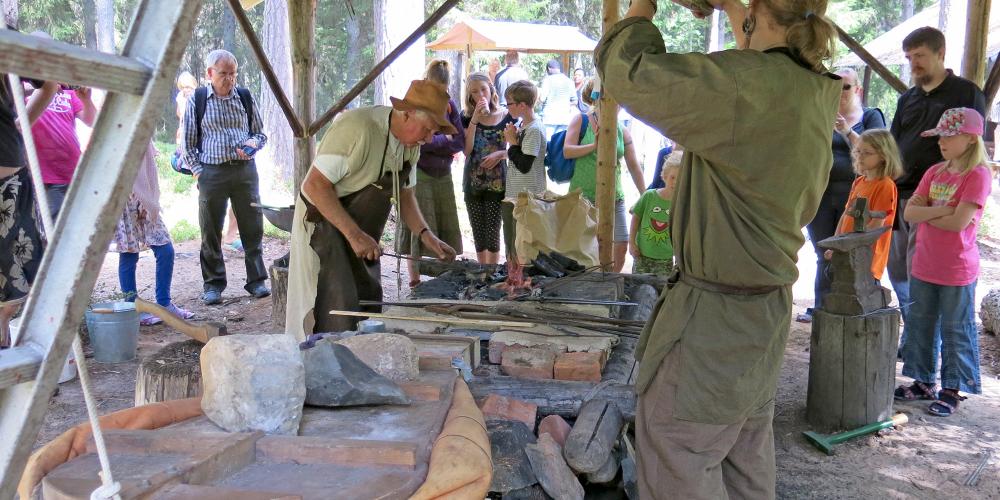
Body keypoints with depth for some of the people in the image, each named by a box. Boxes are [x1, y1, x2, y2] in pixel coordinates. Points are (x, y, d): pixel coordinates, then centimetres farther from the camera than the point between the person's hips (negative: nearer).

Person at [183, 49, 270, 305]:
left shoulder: (245, 97, 7)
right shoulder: (197, 100, 2)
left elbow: (260, 132, 15)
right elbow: (189, 142, 6)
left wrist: (253, 143, -7)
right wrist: (198, 171, -3)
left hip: (245, 169, 2)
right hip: (212, 171, -1)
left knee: (253, 228, 3)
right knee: (211, 231, 3)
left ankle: (257, 280, 14)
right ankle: (213, 285, 14)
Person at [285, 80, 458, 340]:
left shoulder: (410, 144, 1)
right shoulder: (356, 128, -25)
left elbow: (405, 194, 13)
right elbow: (315, 184, -26)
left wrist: (426, 235, -2)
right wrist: (353, 234, -29)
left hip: (361, 234, 8)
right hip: (324, 225, -8)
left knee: (370, 311, 9)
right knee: (337, 319, -10)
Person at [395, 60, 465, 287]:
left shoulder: (450, 105, 6)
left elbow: (460, 141, -1)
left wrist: (433, 143, -13)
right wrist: (444, 139, -9)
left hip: (443, 174, 5)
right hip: (418, 173, -5)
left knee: (446, 227, 7)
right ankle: (415, 280, 6)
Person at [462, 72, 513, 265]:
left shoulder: (506, 116, -2)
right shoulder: (466, 117, 1)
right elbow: (466, 150, -10)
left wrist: (499, 154, -13)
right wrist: (475, 120, -14)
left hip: (497, 182, -2)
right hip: (473, 182, 2)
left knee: (492, 231, -4)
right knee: (478, 233, 11)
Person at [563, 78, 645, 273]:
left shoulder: (622, 131, 8)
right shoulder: (580, 121, 0)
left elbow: (634, 165, 9)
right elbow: (567, 151, -10)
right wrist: (594, 146, -21)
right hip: (583, 196, -3)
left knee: (621, 246, 1)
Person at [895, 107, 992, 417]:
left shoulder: (977, 175, -13)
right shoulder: (934, 172, 8)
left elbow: (959, 222, -22)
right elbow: (910, 212, -2)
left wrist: (925, 213, -9)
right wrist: (943, 209, -16)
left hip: (957, 272, -7)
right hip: (923, 267, 7)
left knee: (956, 331, 6)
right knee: (920, 325, 15)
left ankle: (953, 390, 18)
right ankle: (923, 382, 29)